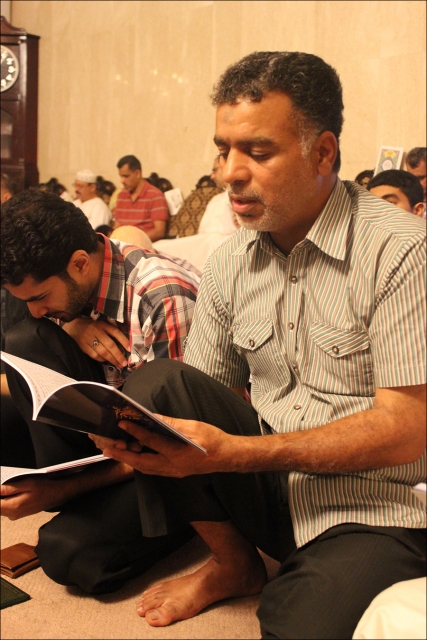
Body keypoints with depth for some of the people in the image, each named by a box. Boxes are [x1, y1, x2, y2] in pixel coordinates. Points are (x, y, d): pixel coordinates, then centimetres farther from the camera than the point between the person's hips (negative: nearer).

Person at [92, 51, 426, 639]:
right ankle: (234, 565, 5)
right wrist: (145, 439, -15)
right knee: (155, 387, -15)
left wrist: (234, 452, -26)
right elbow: (198, 404, 8)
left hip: (373, 512, -5)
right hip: (266, 482, 6)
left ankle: (292, 588, 4)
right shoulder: (229, 262, 3)